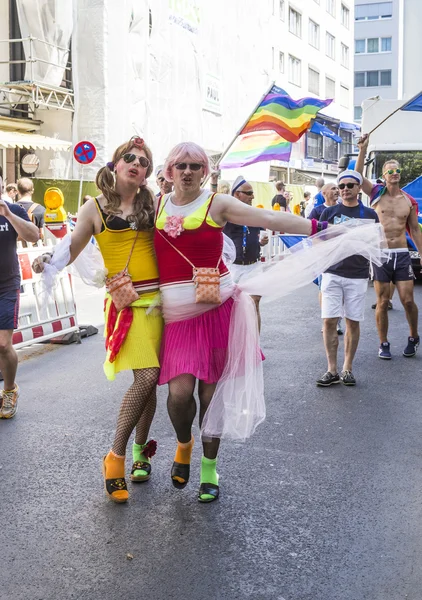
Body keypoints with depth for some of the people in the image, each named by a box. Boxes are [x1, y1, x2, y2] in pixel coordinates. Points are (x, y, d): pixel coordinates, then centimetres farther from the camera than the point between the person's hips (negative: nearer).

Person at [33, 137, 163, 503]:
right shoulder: (95, 208, 4)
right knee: (147, 376, -16)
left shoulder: (153, 205, 11)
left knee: (149, 378, 6)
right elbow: (71, 251, 1)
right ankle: (117, 456, 0)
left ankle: (140, 450, 25)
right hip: (126, 301, -3)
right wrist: (48, 261, -18)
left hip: (160, 297, 4)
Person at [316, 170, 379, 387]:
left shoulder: (369, 214, 6)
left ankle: (347, 369, 15)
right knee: (329, 321, -5)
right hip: (333, 273, 0)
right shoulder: (329, 212, 6)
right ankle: (332, 370, 4)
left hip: (357, 275, 0)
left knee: (353, 322, 4)